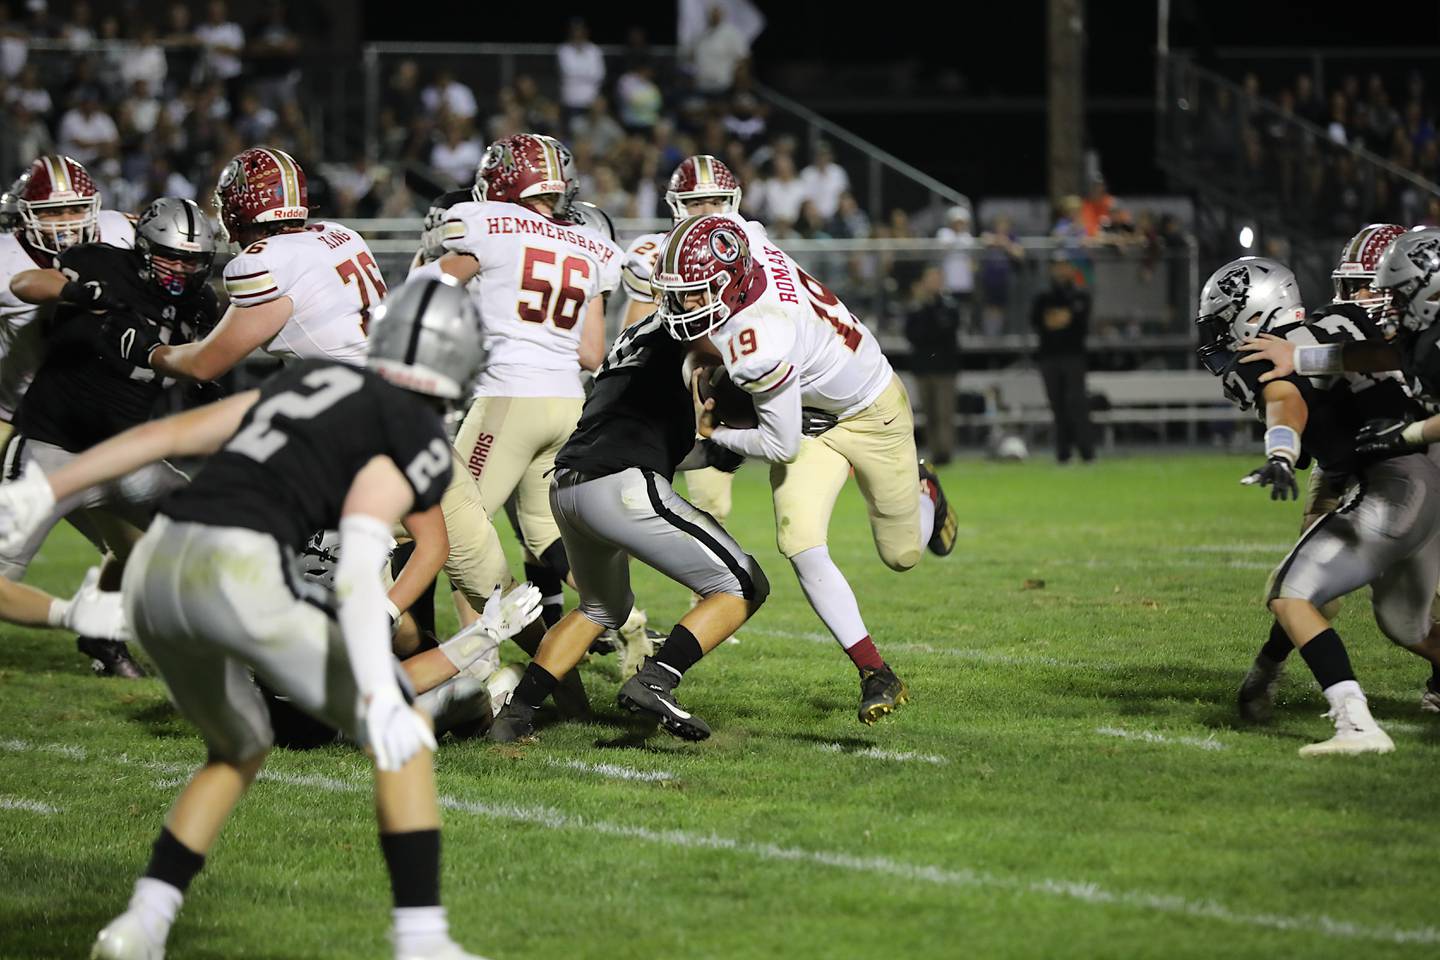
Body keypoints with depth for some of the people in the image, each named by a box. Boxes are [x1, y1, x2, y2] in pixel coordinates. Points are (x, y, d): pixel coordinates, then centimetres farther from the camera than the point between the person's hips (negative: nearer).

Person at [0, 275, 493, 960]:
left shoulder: (313, 382, 27)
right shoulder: (421, 440, 4)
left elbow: (168, 433, 24)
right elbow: (358, 563, -12)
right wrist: (378, 692, -21)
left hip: (155, 571, 7)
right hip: (236, 582, -7)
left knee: (241, 751, 30)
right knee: (404, 737, 9)